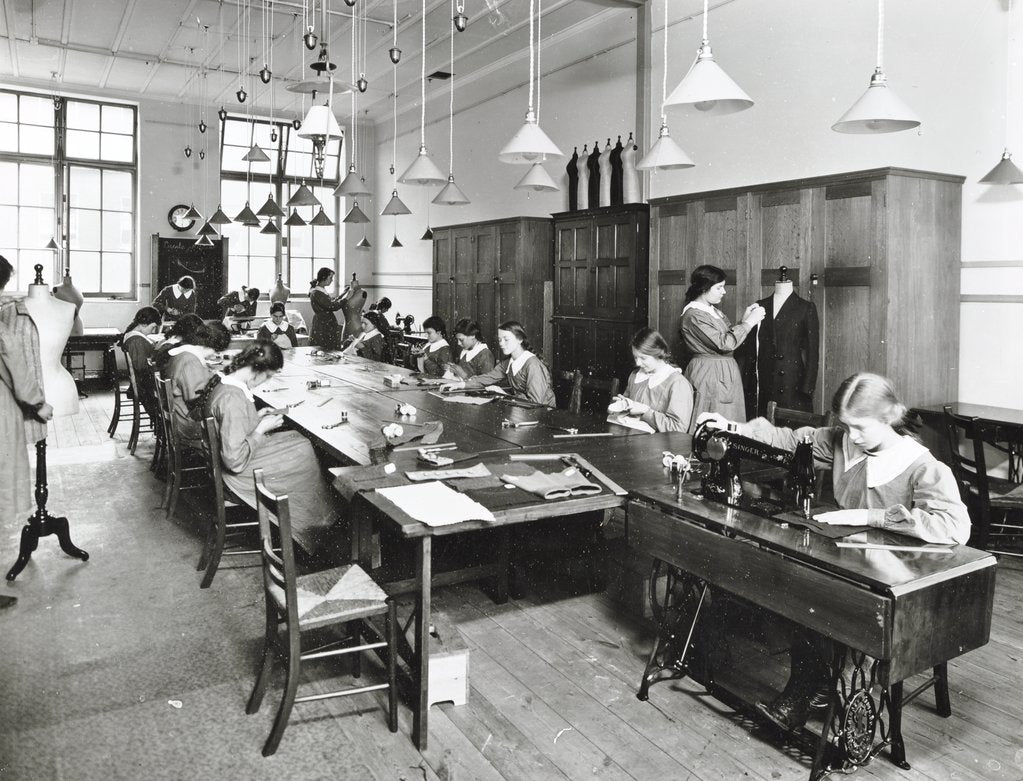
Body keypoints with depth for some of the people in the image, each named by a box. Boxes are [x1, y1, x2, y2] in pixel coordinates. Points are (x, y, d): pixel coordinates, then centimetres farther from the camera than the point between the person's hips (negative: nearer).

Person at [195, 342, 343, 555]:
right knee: (306, 457, 3)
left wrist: (256, 417, 4)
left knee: (298, 440, 13)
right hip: (241, 475, -10)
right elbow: (236, 461, -31)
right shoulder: (232, 399, -34)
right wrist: (261, 429, -20)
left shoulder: (219, 379, -4)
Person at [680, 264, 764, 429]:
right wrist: (749, 322, -15)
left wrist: (743, 320, 2)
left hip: (725, 373, 9)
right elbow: (724, 343, -22)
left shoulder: (713, 310, 13)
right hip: (709, 375, -9)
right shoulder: (694, 316, -17)